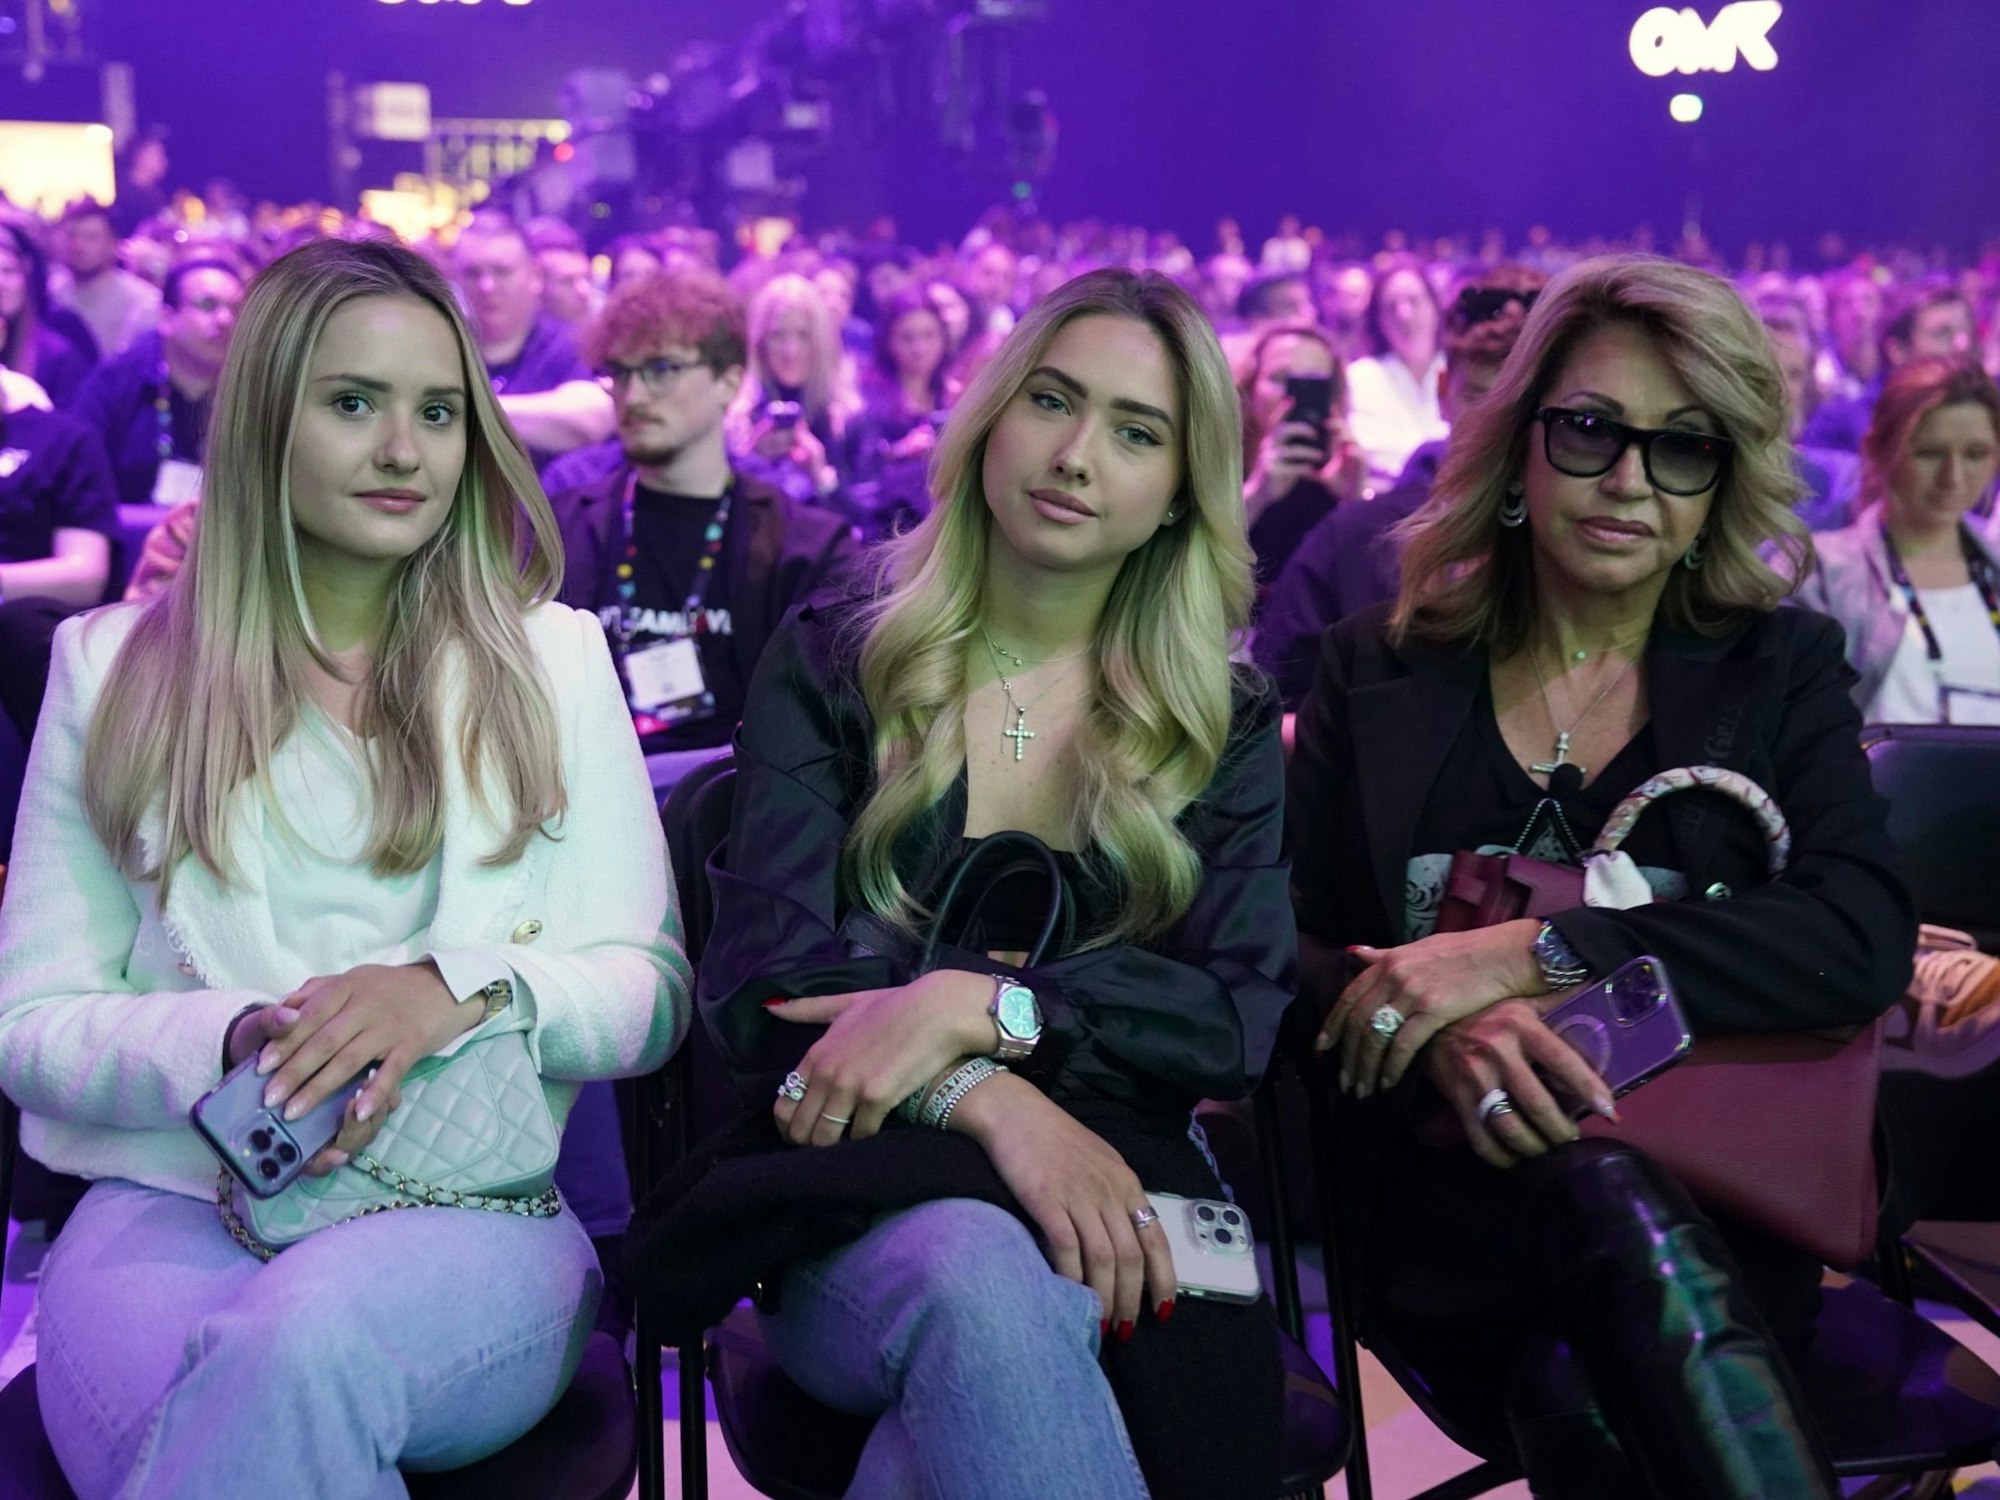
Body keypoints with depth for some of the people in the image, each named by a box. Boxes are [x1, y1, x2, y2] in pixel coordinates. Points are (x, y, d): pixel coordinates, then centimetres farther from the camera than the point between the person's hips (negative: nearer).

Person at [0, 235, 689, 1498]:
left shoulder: (552, 659, 11)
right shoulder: (115, 670, 11)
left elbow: (652, 987, 6)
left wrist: (466, 989, -14)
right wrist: (233, 1042, -14)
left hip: (471, 1214, 0)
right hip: (172, 1197, 0)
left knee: (297, 1342, -36)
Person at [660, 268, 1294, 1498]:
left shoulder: (1226, 726, 12)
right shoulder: (831, 668, 8)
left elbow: (1244, 1015, -1)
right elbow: (766, 981, -3)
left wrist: (973, 1006, -17)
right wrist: (991, 1100, -21)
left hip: (1111, 1180, 1)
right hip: (859, 1187, -1)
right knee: (980, 1278, -37)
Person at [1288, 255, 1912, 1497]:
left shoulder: (1780, 672, 9)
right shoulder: (1377, 671, 11)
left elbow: (1865, 939, -8)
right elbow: (1285, 948, 4)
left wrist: (1533, 950, -18)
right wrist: (1443, 1033, -19)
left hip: (1721, 1209, 0)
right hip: (1451, 1200, 1)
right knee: (1600, 1182, -35)